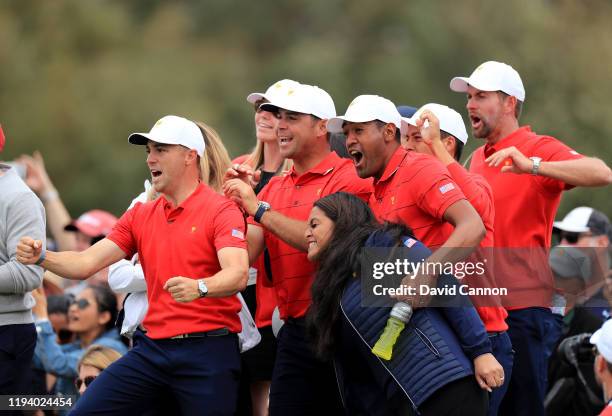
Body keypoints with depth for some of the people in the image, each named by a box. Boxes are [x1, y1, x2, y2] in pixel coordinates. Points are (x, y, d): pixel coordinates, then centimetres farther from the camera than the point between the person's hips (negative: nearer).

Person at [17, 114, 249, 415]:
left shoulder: (221, 211, -6)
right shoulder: (140, 216, 14)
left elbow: (237, 275, -20)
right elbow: (86, 263, 7)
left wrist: (200, 287, -41)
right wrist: (41, 257, -12)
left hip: (208, 349, -6)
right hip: (152, 348, 6)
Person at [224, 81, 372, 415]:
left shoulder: (347, 178, -7)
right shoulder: (273, 187, 14)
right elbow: (247, 254, 8)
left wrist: (259, 208, -15)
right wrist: (234, 203, -5)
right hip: (293, 332, 6)